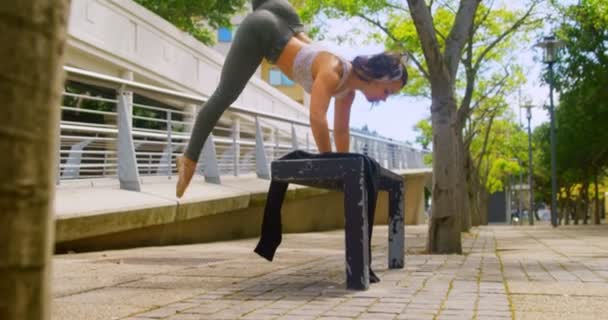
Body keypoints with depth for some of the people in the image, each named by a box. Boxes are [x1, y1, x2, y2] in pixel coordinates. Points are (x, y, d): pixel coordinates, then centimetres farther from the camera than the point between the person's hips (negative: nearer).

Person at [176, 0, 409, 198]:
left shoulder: (349, 87, -3)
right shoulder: (333, 73, -31)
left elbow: (341, 131, 6)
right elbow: (317, 118, -45)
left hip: (285, 25, 8)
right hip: (260, 31, -8)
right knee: (224, 96, -6)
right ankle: (189, 158, 0)